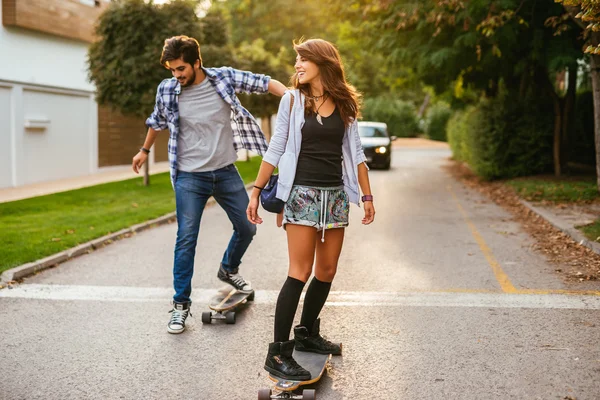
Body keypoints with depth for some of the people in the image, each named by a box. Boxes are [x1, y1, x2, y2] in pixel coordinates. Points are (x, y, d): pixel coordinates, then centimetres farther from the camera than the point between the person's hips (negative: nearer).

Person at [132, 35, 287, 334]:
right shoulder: (167, 90, -5)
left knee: (247, 227, 10)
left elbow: (265, 83, -3)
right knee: (186, 240, -6)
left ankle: (228, 270, 39)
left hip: (225, 171, 2)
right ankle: (181, 304, 7)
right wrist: (145, 150, 28)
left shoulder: (224, 77, -7)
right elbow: (157, 121, 14)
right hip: (189, 177, -2)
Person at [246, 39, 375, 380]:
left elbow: (355, 153, 10)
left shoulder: (345, 103, 7)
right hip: (303, 193, -4)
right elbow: (276, 149, 2)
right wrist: (256, 191, -1)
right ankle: (278, 353, -6)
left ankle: (308, 333, 26)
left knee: (327, 271, 8)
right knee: (301, 272, -10)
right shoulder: (293, 99, 1)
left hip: (336, 195, 4)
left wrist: (367, 195, 7)